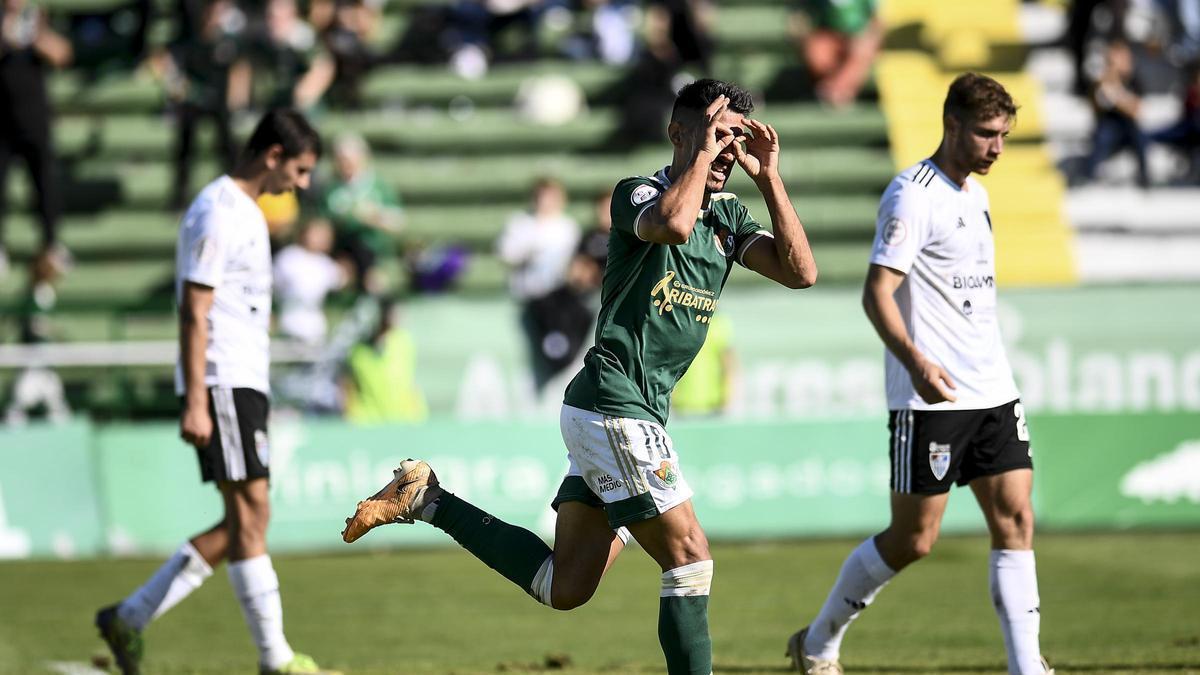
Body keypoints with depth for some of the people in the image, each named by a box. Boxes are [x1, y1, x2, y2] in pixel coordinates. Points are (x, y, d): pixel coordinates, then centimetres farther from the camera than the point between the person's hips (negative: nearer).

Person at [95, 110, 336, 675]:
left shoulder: (245, 211, 18)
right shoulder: (217, 213, -12)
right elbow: (194, 314, -17)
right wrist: (195, 404, -21)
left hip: (245, 382, 10)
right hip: (222, 384, -10)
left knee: (243, 524, 7)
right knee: (250, 515, -8)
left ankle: (129, 618, 12)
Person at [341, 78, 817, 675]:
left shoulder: (728, 216, 15)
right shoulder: (637, 193, -8)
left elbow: (800, 272, 2)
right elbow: (672, 223, -32)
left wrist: (768, 177, -2)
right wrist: (701, 152, -18)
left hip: (634, 413, 9)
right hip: (612, 404, -9)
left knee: (564, 587, 7)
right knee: (689, 554, -11)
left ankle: (425, 498, 14)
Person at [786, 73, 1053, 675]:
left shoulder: (975, 193, 15)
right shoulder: (913, 194, -12)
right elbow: (877, 292, -19)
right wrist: (914, 360, -34)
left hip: (992, 393, 8)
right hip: (931, 397, -8)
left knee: (1015, 521, -3)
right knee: (912, 540, -2)